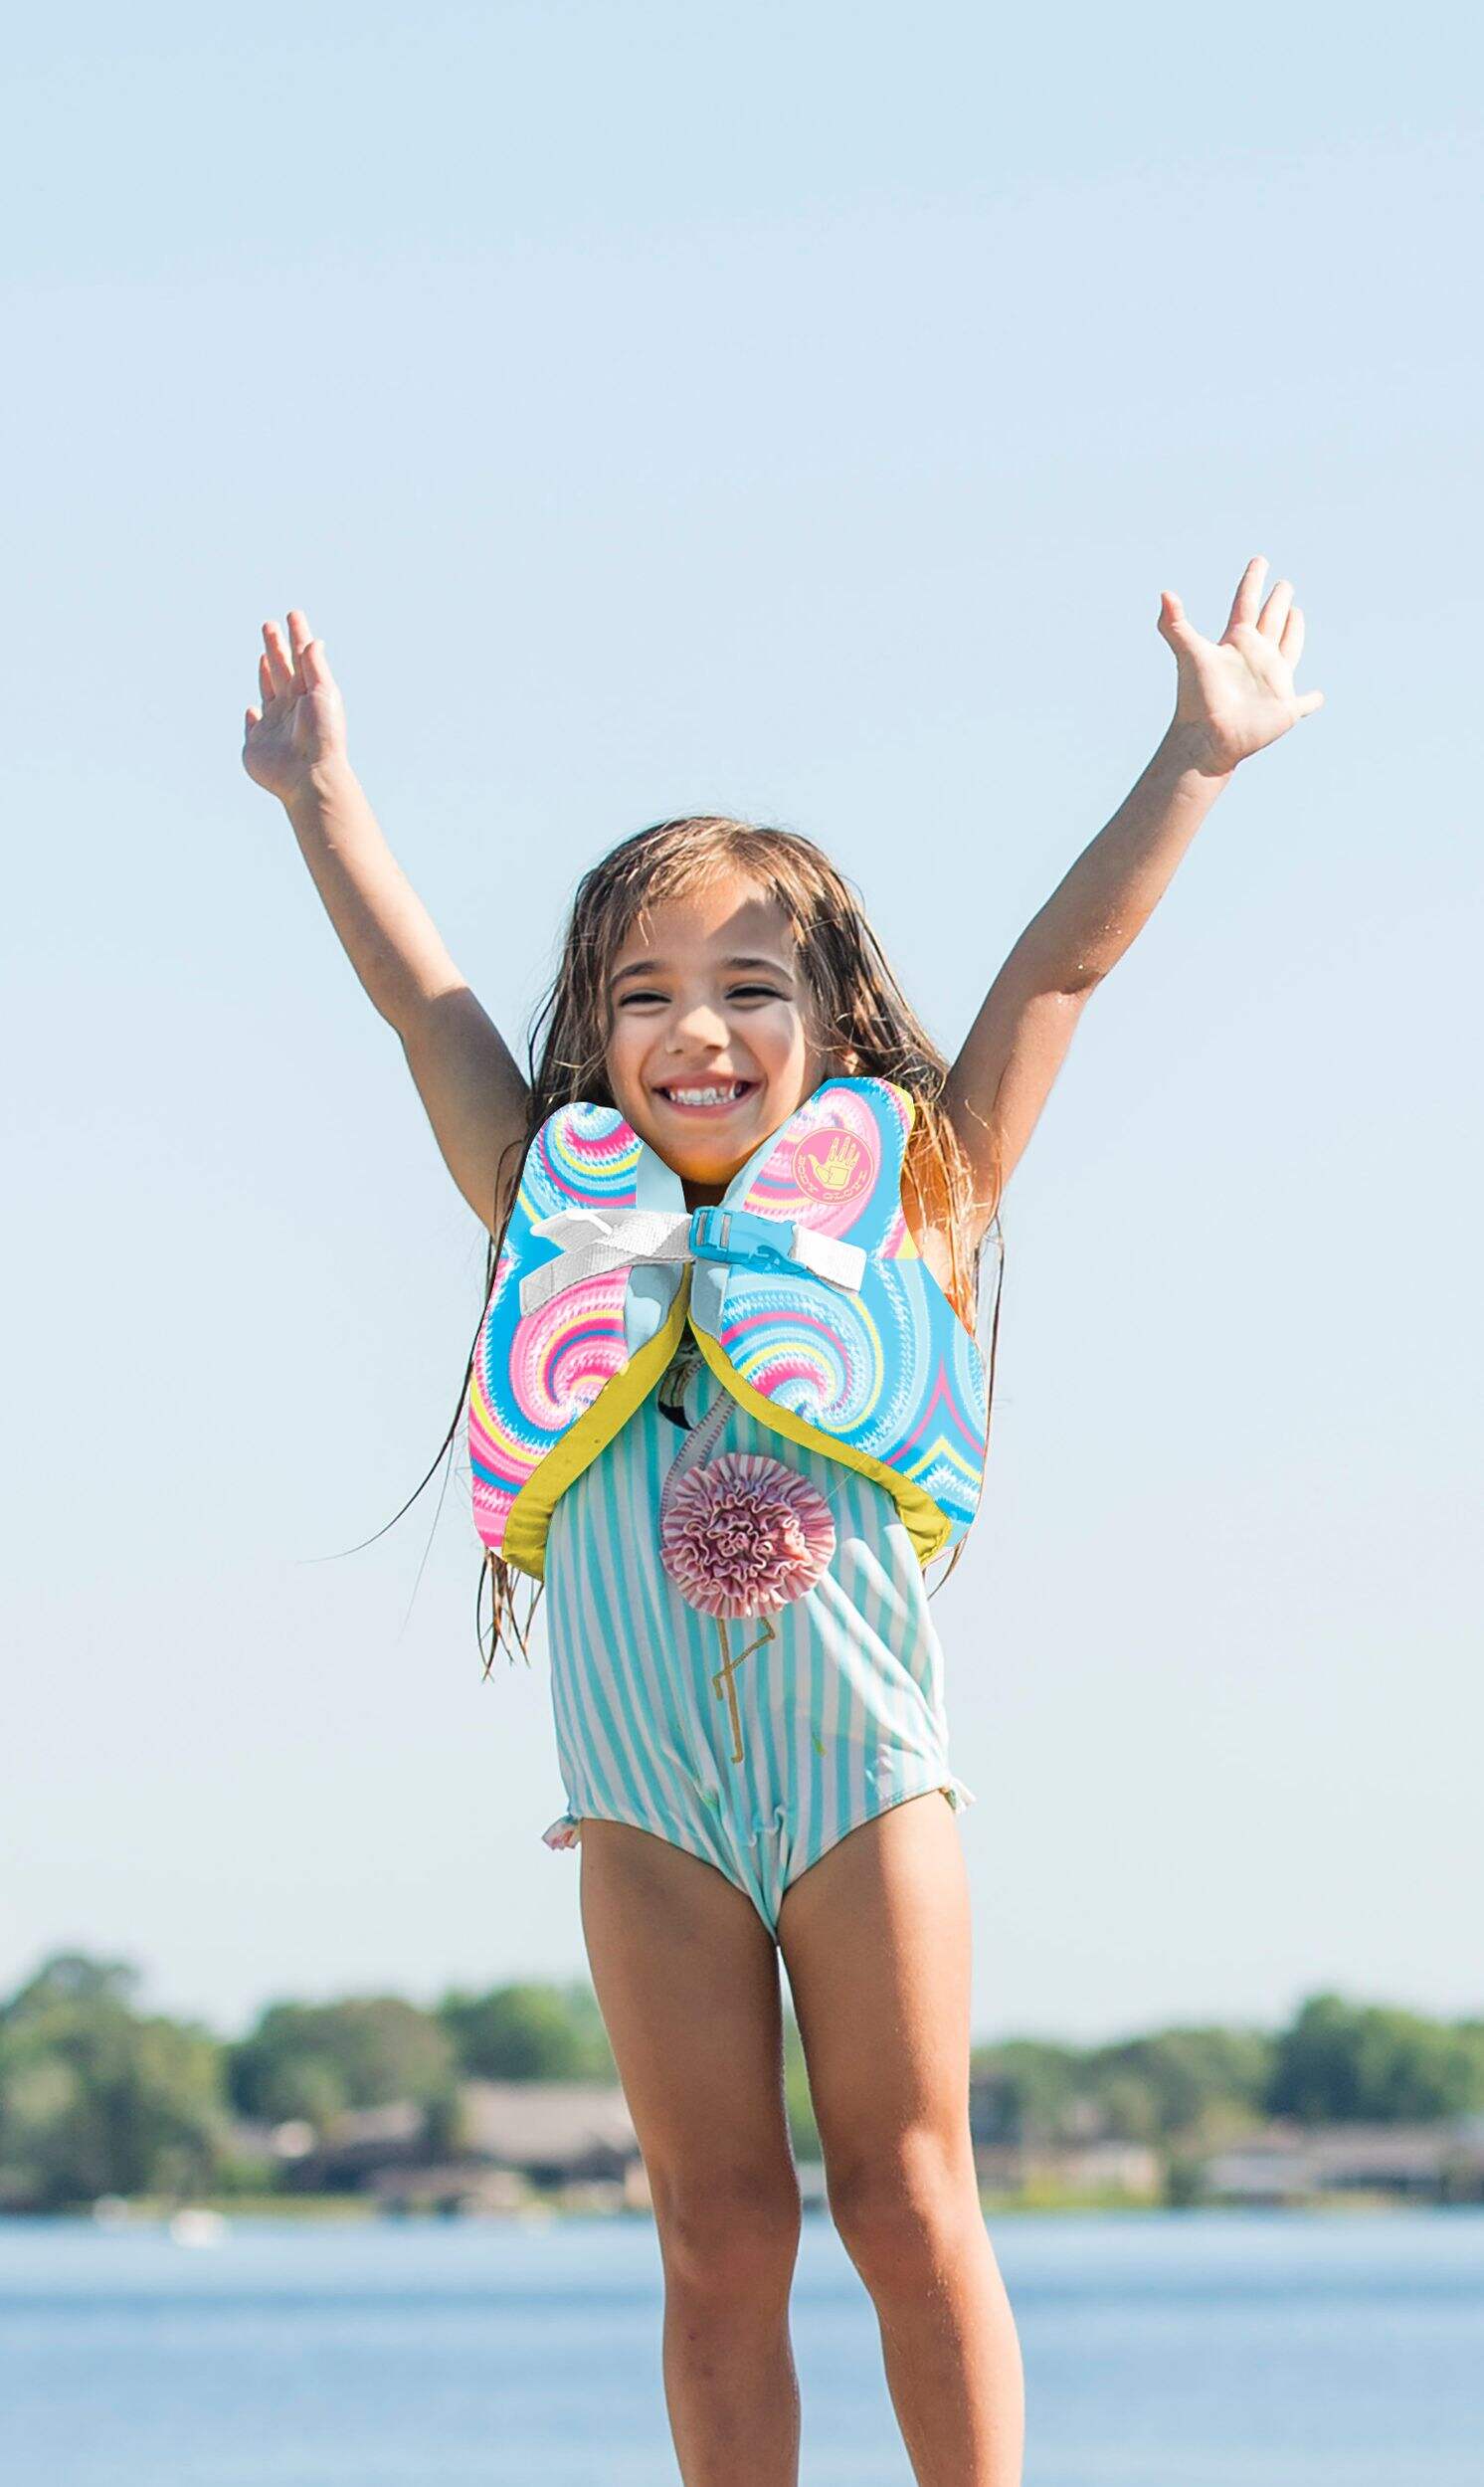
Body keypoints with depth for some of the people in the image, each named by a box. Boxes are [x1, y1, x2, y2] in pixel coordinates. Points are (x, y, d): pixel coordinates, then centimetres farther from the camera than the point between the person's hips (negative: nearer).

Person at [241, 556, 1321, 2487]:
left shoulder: (905, 1216, 5)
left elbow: (1059, 969, 4)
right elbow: (427, 1006, 15)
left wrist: (1193, 759, 3)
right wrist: (325, 792, 16)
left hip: (865, 1768, -1)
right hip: (647, 1800, 1)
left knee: (911, 2213, 2)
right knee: (719, 2239, 2)